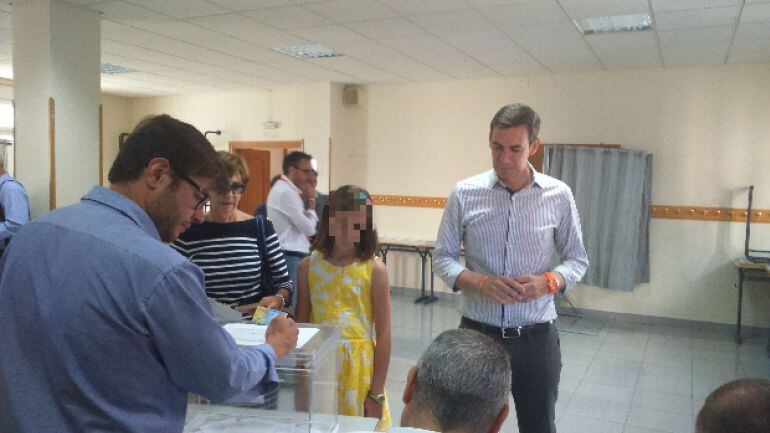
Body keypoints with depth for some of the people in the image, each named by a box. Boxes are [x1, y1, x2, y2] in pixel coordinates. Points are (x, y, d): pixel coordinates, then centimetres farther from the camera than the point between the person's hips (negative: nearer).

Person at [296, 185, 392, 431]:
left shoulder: (374, 268, -6)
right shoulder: (309, 266, 0)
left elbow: (384, 334, -5)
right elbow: (300, 325, 6)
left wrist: (377, 394, -5)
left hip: (359, 366, -2)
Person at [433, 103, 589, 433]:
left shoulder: (559, 196, -3)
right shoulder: (464, 194, -5)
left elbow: (577, 259, 6)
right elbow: (442, 258, 0)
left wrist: (547, 281, -15)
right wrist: (482, 282, -18)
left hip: (536, 338, 1)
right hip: (476, 332, 0)